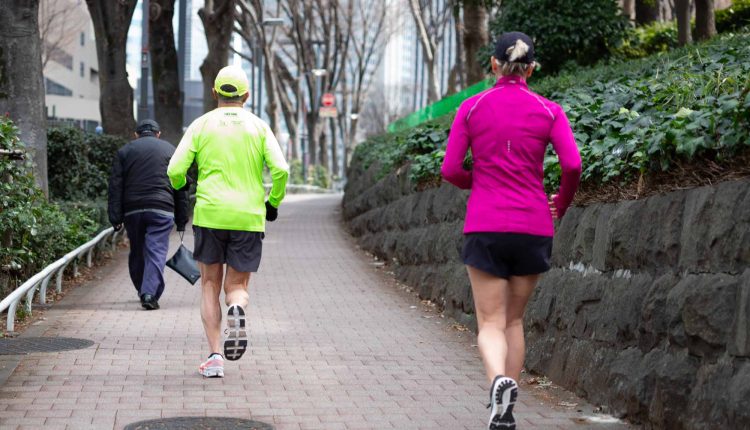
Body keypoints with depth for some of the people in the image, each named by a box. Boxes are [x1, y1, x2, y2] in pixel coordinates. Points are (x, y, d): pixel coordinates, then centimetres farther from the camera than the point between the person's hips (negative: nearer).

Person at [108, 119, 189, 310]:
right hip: (161, 209, -2)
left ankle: (142, 291, 26)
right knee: (156, 252, -5)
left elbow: (115, 186, 5)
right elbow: (181, 188, 9)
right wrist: (181, 219, 11)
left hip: (132, 209, 2)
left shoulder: (124, 151, 13)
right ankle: (150, 293, -18)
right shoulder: (170, 150, 12)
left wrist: (116, 218, 4)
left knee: (137, 252, 15)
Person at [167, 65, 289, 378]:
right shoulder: (259, 127, 7)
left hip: (210, 215, 0)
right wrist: (273, 202, 11)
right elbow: (280, 170, -5)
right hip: (249, 218, 0)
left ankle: (215, 356, 2)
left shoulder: (201, 125, 6)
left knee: (210, 286, 12)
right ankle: (237, 310, -26)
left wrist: (180, 188, 20)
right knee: (237, 285, 11)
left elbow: (176, 170, -2)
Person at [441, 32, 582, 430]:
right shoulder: (548, 111, 1)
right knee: (514, 320, 17)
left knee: (491, 325, 2)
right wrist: (562, 204, 9)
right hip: (533, 228, 1)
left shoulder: (471, 108, 1)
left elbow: (450, 170, -1)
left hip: (485, 227, -1)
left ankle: (500, 380, -30)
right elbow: (572, 164, -10)